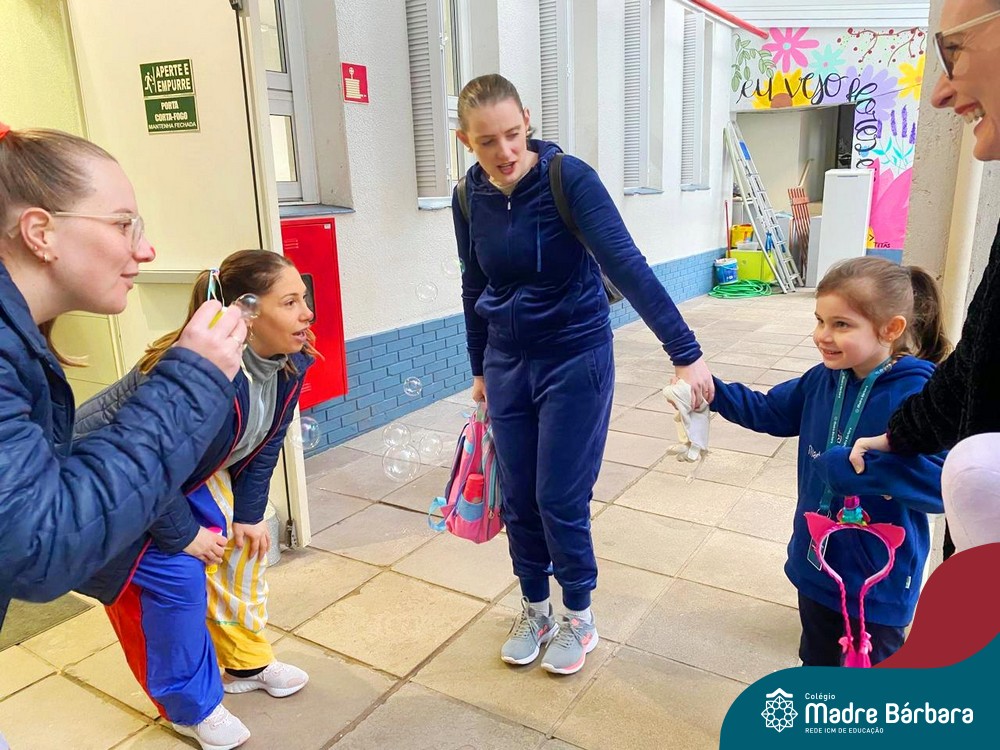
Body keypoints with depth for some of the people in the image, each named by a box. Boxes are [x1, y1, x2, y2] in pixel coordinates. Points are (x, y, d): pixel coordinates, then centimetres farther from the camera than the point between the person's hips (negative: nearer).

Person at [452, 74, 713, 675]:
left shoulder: (568, 178, -18)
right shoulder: (471, 197, -2)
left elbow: (627, 265, -25)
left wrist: (686, 353, -31)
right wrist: (480, 369, 17)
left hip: (575, 359, -4)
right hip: (508, 364, 5)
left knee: (561, 499, 2)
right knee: (518, 500, 11)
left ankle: (580, 618, 27)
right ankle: (535, 610, 34)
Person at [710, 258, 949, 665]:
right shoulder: (823, 380, -6)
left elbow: (943, 482, -33)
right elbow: (770, 411, 9)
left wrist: (852, 466, -37)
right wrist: (712, 392, -3)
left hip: (879, 582, -5)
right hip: (815, 564, 5)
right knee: (817, 659, 28)